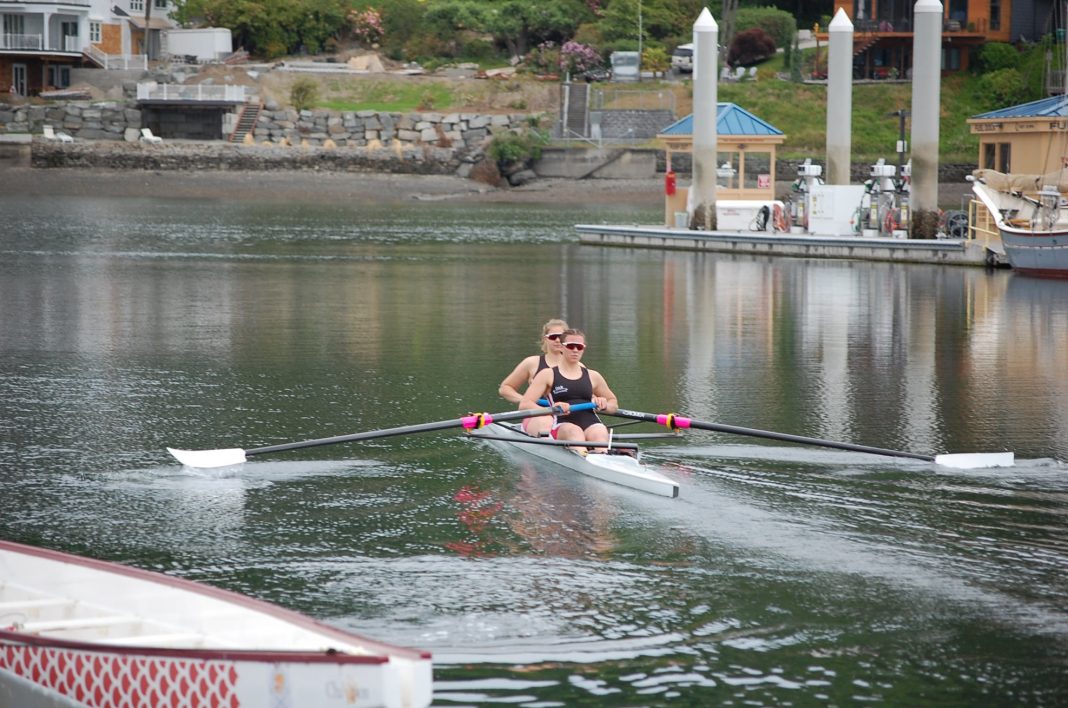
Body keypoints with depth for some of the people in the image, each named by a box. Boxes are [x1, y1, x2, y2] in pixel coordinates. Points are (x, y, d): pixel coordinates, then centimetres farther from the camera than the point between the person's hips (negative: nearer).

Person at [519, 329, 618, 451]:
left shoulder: (592, 376, 24)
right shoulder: (548, 375, 14)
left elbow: (614, 404, 37)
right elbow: (524, 405, 3)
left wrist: (604, 405, 10)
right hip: (562, 426, -3)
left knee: (600, 434, -33)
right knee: (574, 431, -38)